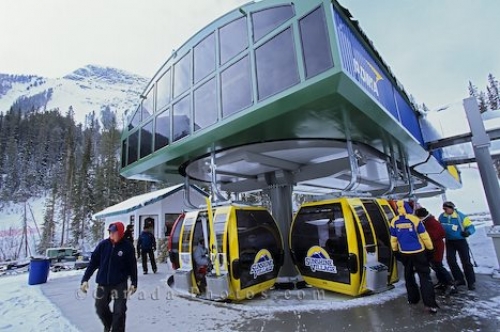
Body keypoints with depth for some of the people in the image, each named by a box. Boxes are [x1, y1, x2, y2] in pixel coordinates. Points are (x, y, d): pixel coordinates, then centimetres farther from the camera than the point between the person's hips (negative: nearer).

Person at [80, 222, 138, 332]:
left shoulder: (127, 246, -10)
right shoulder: (103, 244, -4)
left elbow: (132, 266, -4)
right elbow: (93, 262, 2)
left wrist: (134, 283, -1)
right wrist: (85, 279, -3)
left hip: (120, 284, -3)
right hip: (103, 283, 3)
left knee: (119, 311, -3)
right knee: (100, 308, 14)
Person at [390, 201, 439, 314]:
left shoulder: (394, 222, -5)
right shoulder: (414, 219, -14)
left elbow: (393, 238, 3)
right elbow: (424, 236, -8)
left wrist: (395, 251, 17)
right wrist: (430, 248, 6)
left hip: (404, 253, 3)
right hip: (418, 252, -3)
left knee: (409, 275, 19)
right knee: (424, 276, 2)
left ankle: (412, 299, 27)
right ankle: (430, 304, -2)